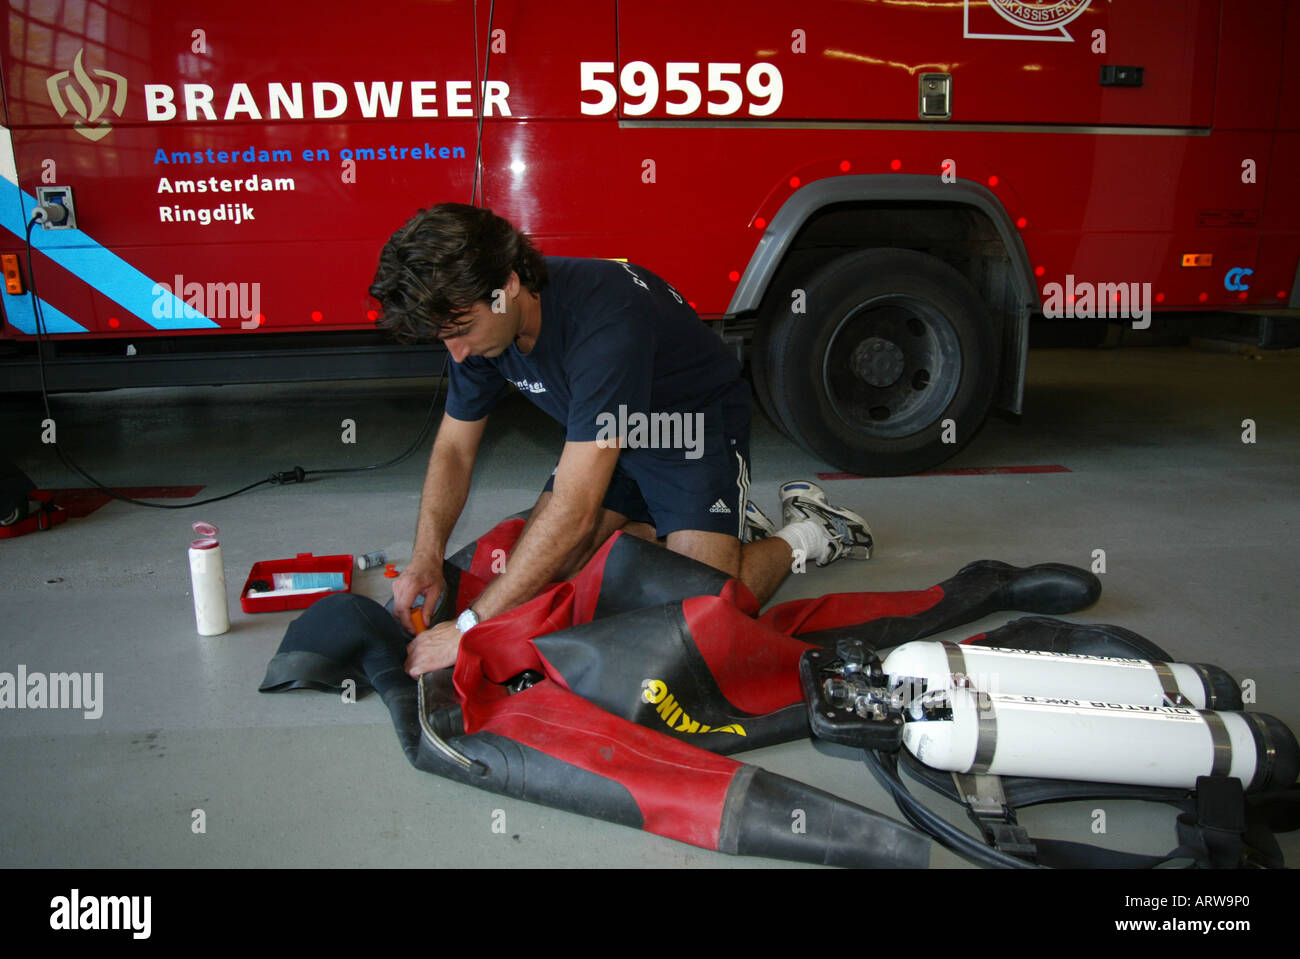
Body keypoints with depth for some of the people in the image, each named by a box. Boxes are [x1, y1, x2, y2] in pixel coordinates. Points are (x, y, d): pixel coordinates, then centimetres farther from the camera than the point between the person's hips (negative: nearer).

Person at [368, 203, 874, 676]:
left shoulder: (603, 322, -40)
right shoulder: (477, 321, -15)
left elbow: (575, 512, -43)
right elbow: (453, 449, -2)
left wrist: (468, 629, -40)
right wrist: (427, 557, -19)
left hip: (695, 422, -7)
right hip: (608, 433, 7)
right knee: (539, 575, -3)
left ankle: (808, 533, 7)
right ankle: (655, 525, 16)